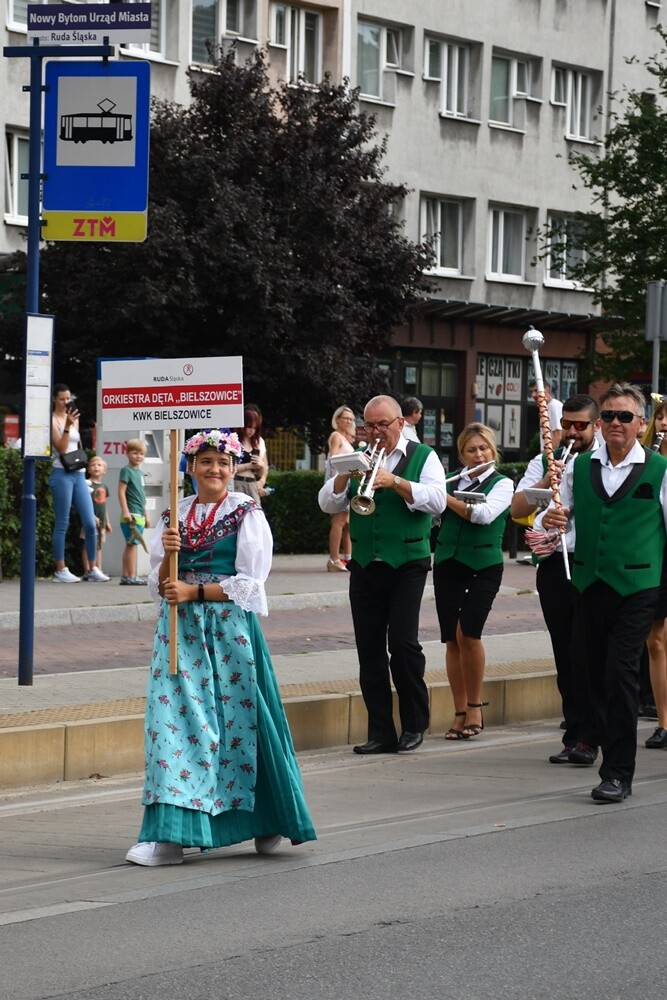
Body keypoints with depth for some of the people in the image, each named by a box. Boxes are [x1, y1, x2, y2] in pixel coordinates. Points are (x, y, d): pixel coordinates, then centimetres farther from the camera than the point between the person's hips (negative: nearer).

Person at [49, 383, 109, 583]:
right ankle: (60, 570, 0)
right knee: (62, 524, -5)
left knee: (90, 523, 1)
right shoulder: (52, 420, -3)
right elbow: (61, 448, -12)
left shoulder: (74, 418, 18)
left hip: (79, 474, 7)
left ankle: (93, 568, 7)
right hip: (62, 474, -7)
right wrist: (67, 426, -20)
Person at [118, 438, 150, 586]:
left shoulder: (139, 472, 19)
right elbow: (121, 492, -12)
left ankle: (126, 576, 11)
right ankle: (132, 577, -12)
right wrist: (125, 511, -20)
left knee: (130, 545, 9)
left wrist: (146, 515, 24)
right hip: (131, 514, -8)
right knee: (133, 544, -11)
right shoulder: (126, 470, -6)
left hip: (139, 515, 8)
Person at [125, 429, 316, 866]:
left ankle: (269, 822, 19)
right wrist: (168, 552, -11)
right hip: (181, 629, 4)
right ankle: (169, 835, -7)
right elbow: (161, 584, 9)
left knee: (239, 720, 0)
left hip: (231, 628, -4)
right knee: (175, 719, -5)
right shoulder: (175, 515, 12)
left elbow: (249, 582, -8)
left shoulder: (247, 514, 0)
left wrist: (193, 591, -13)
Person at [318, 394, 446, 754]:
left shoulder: (422, 456, 4)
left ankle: (414, 725, 3)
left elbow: (436, 501, -10)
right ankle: (380, 732, 7)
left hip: (406, 565, -4)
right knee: (369, 650, 2)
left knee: (403, 643, -12)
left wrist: (395, 482, -20)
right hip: (365, 565, 4)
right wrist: (346, 474, -11)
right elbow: (328, 503, 6)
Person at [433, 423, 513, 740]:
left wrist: (444, 496, -13)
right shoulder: (450, 481, 13)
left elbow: (483, 514, -15)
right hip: (447, 563, 4)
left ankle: (474, 706, -1)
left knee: (468, 633, -17)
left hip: (484, 566, -4)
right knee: (452, 639, 1)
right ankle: (461, 713, 9)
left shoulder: (502, 484, 2)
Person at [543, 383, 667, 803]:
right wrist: (552, 520, -8)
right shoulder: (579, 467, 11)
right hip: (588, 583, 4)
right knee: (598, 676, 7)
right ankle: (616, 755, 19)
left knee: (621, 674, -11)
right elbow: (560, 517, 17)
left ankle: (618, 774, -9)